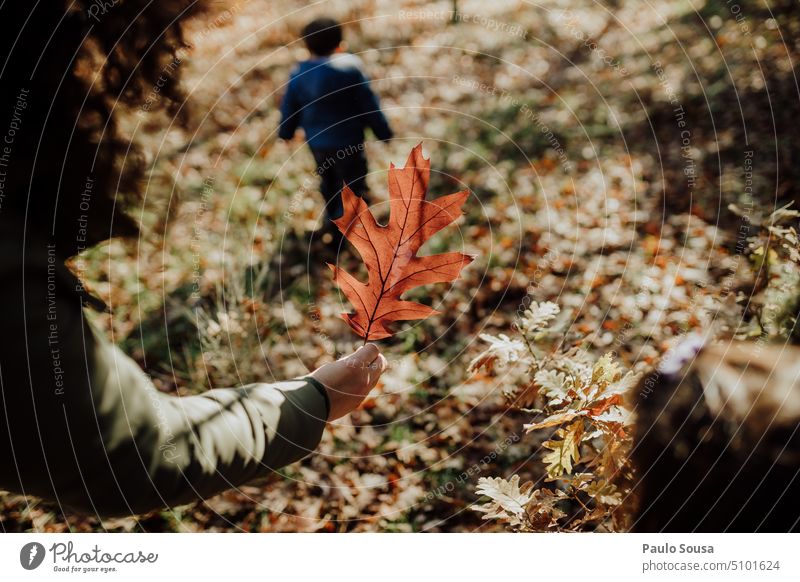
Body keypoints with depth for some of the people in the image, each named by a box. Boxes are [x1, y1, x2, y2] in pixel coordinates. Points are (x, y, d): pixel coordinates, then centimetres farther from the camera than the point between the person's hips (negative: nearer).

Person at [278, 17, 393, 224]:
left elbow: (289, 107, 4)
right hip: (348, 140, -5)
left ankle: (333, 215, 47)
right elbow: (369, 104, -14)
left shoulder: (298, 75, -8)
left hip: (316, 140, 6)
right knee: (353, 180, 12)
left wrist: (286, 131, 24)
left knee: (327, 178, 27)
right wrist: (383, 132, -2)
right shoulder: (350, 69, -21)